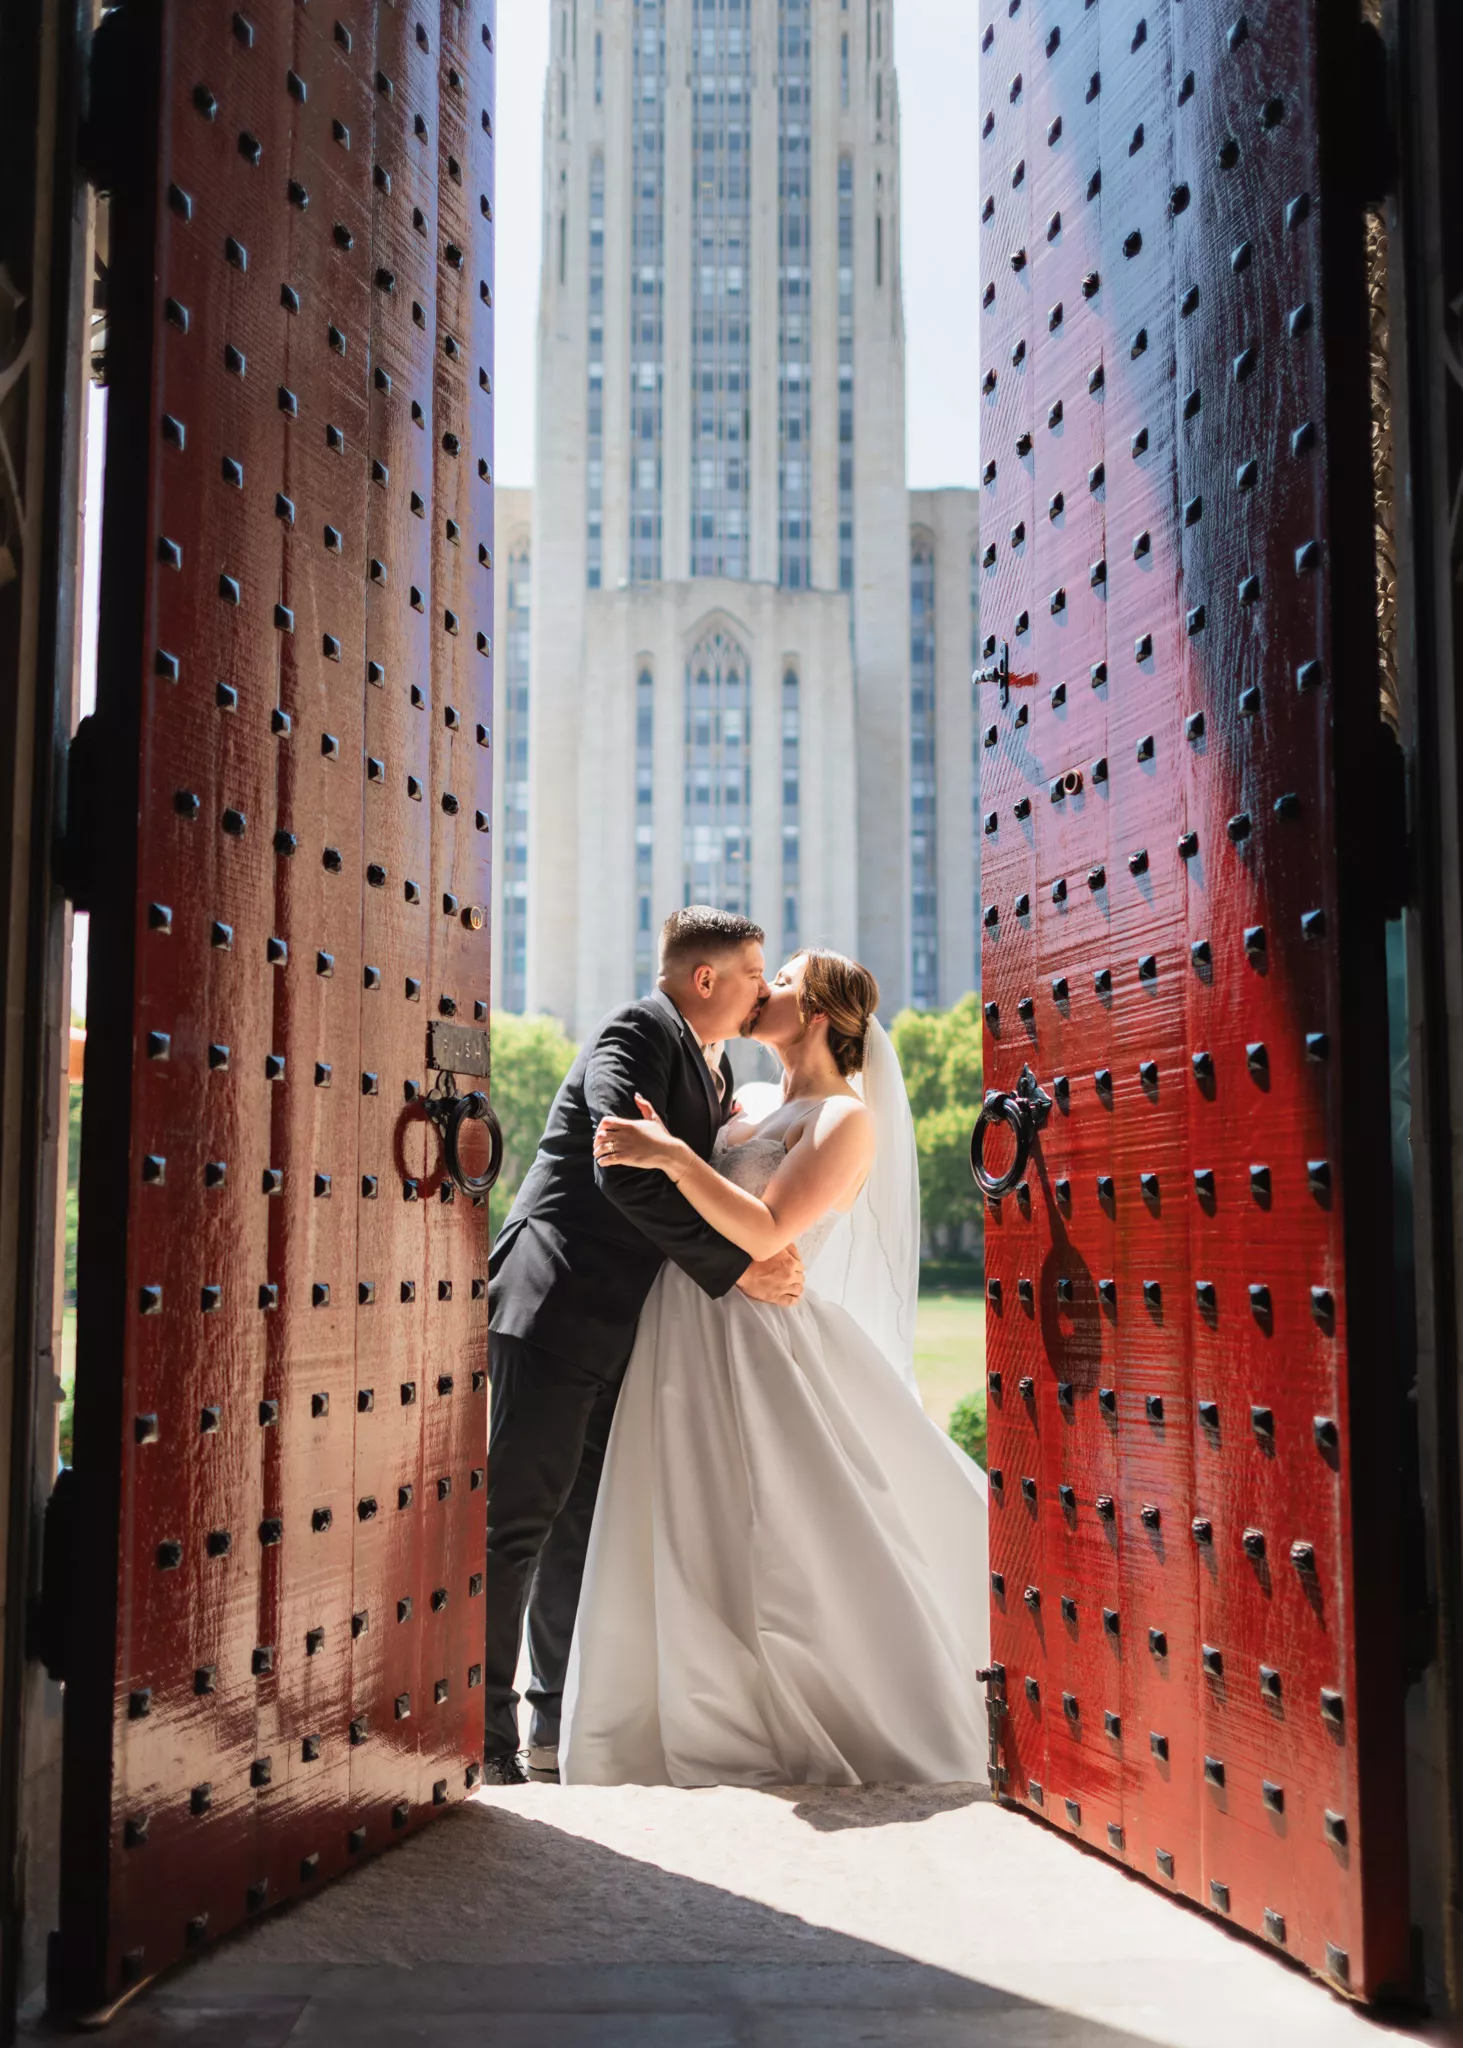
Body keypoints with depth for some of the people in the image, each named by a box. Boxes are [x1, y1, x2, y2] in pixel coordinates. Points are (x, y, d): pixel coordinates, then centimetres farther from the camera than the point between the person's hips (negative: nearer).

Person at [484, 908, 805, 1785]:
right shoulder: (636, 1034, -11)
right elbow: (628, 1174, -24)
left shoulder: (714, 1064, 18)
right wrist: (736, 1266, -23)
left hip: (625, 1327, 9)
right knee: (521, 1514, -7)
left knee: (588, 1524, 11)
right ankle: (483, 1733, 0)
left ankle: (562, 1727, 18)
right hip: (559, 1309, -9)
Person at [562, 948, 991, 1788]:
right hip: (690, 1348, 8)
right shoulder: (750, 1105, 13)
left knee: (821, 1541, -2)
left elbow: (764, 1233, -22)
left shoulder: (849, 1120, -11)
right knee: (688, 1546, 11)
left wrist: (667, 1153, -28)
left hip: (762, 1354, -8)